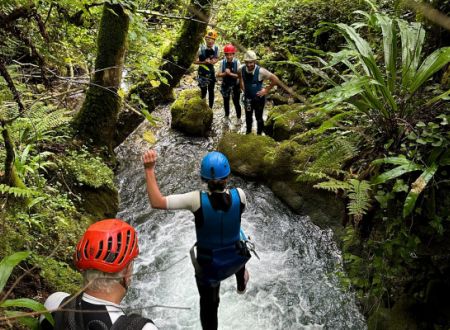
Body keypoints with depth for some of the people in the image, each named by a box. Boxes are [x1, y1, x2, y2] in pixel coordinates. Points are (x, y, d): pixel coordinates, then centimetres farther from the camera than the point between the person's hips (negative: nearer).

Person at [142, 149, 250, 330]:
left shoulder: (196, 199, -30)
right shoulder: (239, 195, -23)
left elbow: (156, 202, -32)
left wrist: (149, 169, -29)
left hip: (207, 266, -2)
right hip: (234, 262, 3)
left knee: (208, 306, 23)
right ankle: (241, 283, 67)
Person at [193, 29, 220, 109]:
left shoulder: (216, 48, -7)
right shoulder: (201, 48, -17)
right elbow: (194, 61, -11)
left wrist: (214, 61, -12)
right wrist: (204, 62, -23)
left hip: (211, 71, 4)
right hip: (202, 72, -4)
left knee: (211, 91, 11)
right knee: (203, 92, -3)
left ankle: (210, 109, 24)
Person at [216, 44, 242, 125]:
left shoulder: (237, 62, -15)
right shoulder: (223, 62, -9)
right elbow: (218, 74, -8)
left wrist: (230, 74, -28)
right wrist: (225, 73, -26)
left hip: (235, 85, -3)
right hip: (225, 85, 3)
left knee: (236, 102, 4)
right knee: (226, 101, 17)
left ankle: (238, 118, 23)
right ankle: (227, 117, 37)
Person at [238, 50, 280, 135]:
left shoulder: (261, 71, -29)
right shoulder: (241, 69, -17)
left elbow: (275, 80, -19)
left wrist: (266, 90, -13)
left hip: (259, 97, -4)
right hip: (247, 97, 4)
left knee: (258, 118, 11)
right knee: (248, 116, 20)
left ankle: (259, 134, 32)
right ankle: (248, 132, 43)